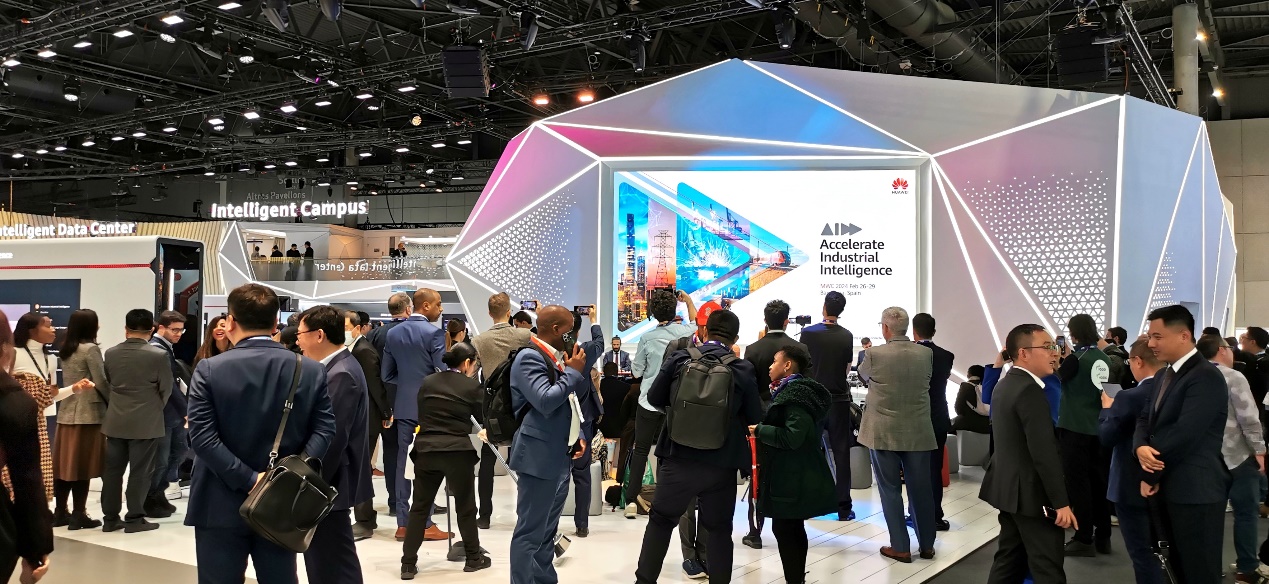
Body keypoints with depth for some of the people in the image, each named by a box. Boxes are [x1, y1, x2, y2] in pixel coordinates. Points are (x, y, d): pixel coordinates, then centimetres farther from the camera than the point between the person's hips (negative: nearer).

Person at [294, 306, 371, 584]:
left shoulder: (341, 374, -20)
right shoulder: (337, 368, 10)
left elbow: (333, 437, -23)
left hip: (328, 485, -10)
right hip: (321, 481, 10)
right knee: (322, 558, 17)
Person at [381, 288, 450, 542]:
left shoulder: (393, 333, 7)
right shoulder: (434, 333, -13)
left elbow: (386, 374, 9)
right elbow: (443, 372, -15)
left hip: (404, 405, 6)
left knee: (403, 462, 8)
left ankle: (403, 523, 11)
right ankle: (425, 523, 4)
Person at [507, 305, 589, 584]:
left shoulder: (556, 357, 14)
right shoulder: (530, 357, -15)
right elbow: (545, 402, -26)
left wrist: (576, 435, 12)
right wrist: (573, 372, -15)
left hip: (559, 456, 10)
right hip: (540, 457, -10)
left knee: (547, 530, 17)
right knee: (530, 532, -4)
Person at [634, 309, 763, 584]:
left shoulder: (680, 358, -5)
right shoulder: (743, 369, -7)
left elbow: (654, 398, 2)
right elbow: (754, 417, 0)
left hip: (679, 457, 1)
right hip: (721, 463, -1)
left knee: (660, 521, 17)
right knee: (719, 529, 14)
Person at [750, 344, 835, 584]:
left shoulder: (796, 394, -17)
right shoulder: (793, 391, 15)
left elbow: (792, 436, -25)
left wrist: (759, 430, -17)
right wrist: (761, 433, 11)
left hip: (792, 477, -10)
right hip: (793, 474, 10)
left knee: (784, 530, -6)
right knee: (793, 529, 15)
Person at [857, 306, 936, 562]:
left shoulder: (875, 355, -12)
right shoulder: (926, 353, -3)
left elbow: (863, 374, 9)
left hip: (884, 433, -3)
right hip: (918, 433, 3)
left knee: (890, 490, 6)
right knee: (921, 489, 12)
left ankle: (900, 547, 9)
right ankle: (927, 544, 22)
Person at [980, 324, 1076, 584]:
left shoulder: (1005, 384, 12)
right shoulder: (1029, 389, -20)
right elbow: (1044, 452, -23)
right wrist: (1060, 502, -20)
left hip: (1009, 487, 10)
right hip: (1031, 492, -10)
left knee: (1009, 558, 14)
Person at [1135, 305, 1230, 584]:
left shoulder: (1206, 376, -17)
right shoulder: (1163, 375, 14)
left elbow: (1184, 433, -22)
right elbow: (1146, 417, 11)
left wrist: (1152, 475, -13)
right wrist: (1141, 447, -12)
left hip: (1196, 490, -8)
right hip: (1169, 488, 9)